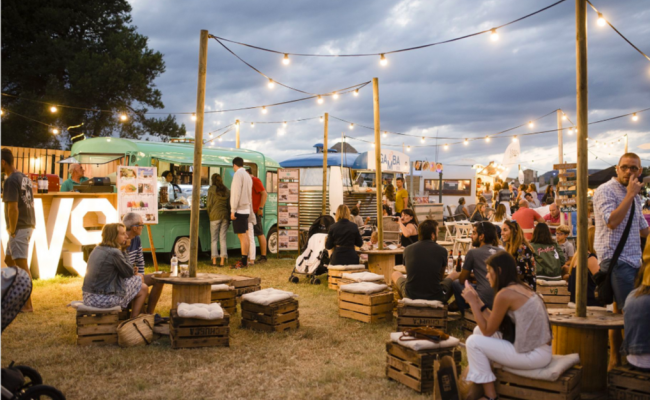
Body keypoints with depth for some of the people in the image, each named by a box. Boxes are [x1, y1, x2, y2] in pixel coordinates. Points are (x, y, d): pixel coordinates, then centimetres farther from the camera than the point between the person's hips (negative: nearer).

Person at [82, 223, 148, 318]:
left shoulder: (97, 249, 10)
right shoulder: (114, 252, -17)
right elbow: (129, 272, -7)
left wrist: (132, 271, 6)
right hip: (104, 299, -9)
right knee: (143, 289, 6)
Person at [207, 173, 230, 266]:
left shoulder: (211, 189, -2)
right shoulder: (227, 190, 10)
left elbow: (209, 204, -3)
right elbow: (229, 205, 10)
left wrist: (209, 215, 12)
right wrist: (229, 218, 15)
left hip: (215, 215, -3)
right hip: (225, 215, 3)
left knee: (214, 239, 4)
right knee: (223, 238, 5)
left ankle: (214, 260, 3)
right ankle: (222, 261, 1)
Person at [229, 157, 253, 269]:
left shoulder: (238, 174, -10)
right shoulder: (247, 176, 18)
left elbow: (236, 193, -17)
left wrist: (233, 210, -17)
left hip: (239, 210, -9)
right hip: (246, 210, 9)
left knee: (242, 236, -9)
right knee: (245, 235, 11)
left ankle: (243, 262, -9)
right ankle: (245, 260, 16)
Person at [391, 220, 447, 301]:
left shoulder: (407, 249, -4)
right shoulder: (442, 251, -8)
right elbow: (441, 276, 8)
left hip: (410, 296, 1)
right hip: (435, 296, -1)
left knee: (395, 274, 28)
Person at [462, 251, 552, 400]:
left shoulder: (505, 294, -18)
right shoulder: (521, 288, 9)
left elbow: (488, 331, -9)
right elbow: (495, 325, 12)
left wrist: (472, 302, -4)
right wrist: (478, 302, 12)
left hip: (533, 355, -9)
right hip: (540, 348, 9)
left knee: (473, 342, -4)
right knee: (479, 331, 14)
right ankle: (476, 382, 21)